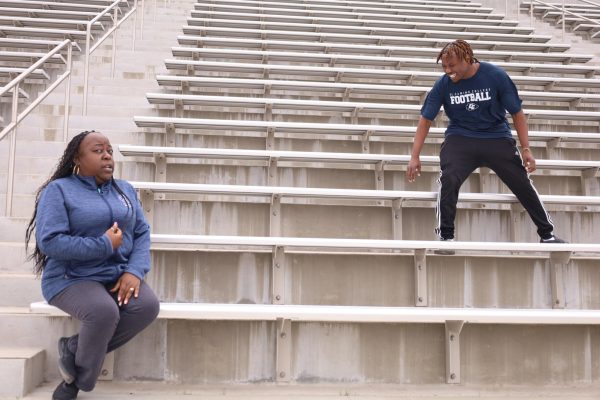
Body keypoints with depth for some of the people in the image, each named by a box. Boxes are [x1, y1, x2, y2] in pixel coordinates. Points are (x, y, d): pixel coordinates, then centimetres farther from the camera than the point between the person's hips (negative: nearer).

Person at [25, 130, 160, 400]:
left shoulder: (125, 189, 12)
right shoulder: (59, 189, -5)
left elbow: (142, 233, 6)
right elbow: (49, 241, -17)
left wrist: (134, 271, -13)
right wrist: (104, 245, -17)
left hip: (117, 276, 5)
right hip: (72, 278, -5)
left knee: (148, 306, -24)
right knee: (104, 312, -34)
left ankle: (73, 349, -7)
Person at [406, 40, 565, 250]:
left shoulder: (496, 76, -12)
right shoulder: (443, 84, -10)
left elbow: (517, 113, -4)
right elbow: (425, 120, -4)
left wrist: (526, 149, -6)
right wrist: (415, 157, -9)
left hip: (497, 136, 0)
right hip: (460, 138, 0)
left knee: (523, 183, -1)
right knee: (448, 179, -27)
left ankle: (547, 235, 19)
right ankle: (445, 236, -14)